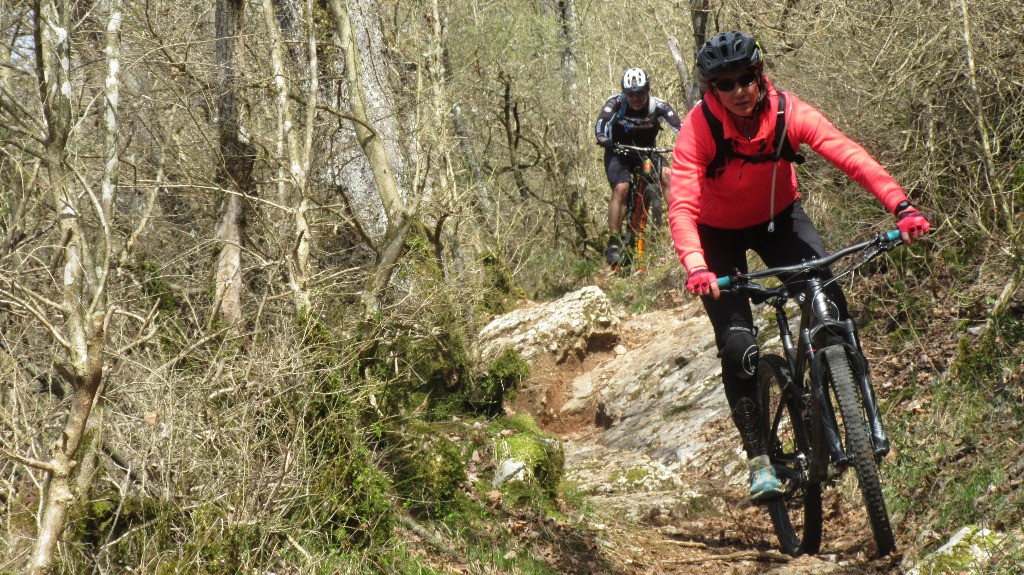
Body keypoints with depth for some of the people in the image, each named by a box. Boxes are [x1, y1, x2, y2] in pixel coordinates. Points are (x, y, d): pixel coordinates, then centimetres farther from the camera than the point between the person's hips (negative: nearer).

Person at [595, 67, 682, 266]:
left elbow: (680, 128, -29)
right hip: (618, 153, -1)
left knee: (667, 175, -27)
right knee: (621, 188, -26)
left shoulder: (658, 106, -17)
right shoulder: (616, 103, -18)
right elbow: (601, 123, -32)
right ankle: (614, 242, -21)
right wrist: (604, 139, -54)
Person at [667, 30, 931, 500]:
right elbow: (682, 204, -38)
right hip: (721, 232, -2)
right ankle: (758, 458, -1)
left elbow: (848, 154, -35)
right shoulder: (699, 129, -29)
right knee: (737, 345, -14)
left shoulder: (786, 112, -25)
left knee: (830, 303, -22)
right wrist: (695, 266, -56)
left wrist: (901, 206, -49)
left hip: (779, 217, 2)